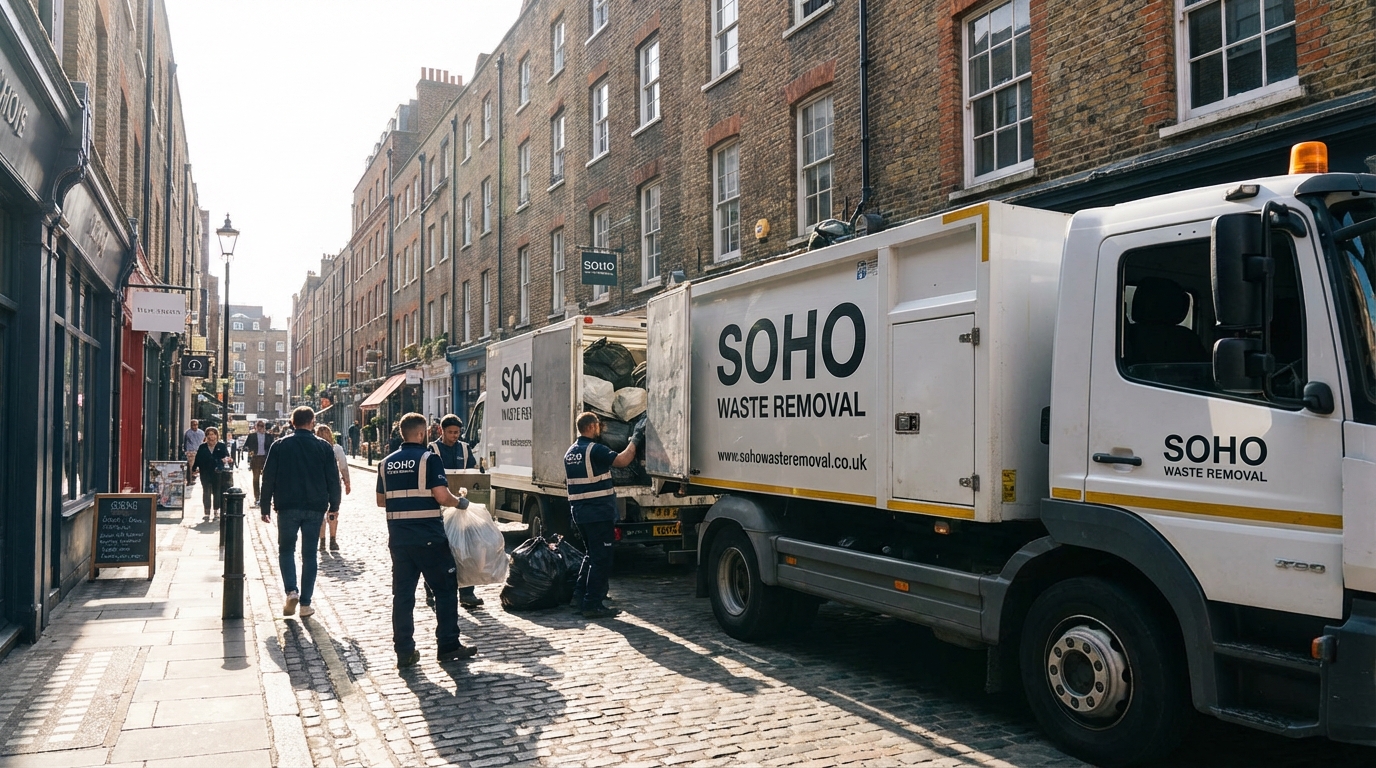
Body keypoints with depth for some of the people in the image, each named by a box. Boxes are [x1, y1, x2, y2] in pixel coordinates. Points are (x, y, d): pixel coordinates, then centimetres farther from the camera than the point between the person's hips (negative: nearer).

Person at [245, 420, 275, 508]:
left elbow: (272, 447, 7)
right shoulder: (251, 435, 5)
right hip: (255, 458, 0)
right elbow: (245, 446, 4)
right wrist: (249, 451, -15)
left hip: (265, 458, 0)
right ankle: (256, 498, 10)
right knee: (256, 478, 5)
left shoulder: (269, 436, 6)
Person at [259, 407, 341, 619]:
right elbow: (333, 478, 1)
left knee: (286, 549, 14)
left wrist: (266, 507, 6)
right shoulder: (323, 447, 0)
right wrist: (334, 504, 12)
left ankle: (291, 591, -7)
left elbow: (268, 478, 0)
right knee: (309, 554, 7)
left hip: (287, 507, 0)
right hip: (315, 508, 1)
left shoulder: (280, 446, 0)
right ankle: (305, 603, 7)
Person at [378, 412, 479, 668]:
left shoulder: (387, 463, 9)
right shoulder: (429, 458, -10)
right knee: (446, 589, 8)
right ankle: (448, 645, 13)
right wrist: (460, 502, 1)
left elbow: (381, 500, 16)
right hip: (428, 537, -5)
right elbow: (441, 496, -17)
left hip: (398, 538, 6)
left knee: (402, 594, 9)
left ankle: (404, 652, 10)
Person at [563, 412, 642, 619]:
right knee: (601, 558, -3)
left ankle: (579, 596, 21)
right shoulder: (594, 450, -15)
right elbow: (622, 460, -20)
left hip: (579, 511, 9)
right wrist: (635, 440, -7)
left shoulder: (570, 452, 13)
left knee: (592, 554, 21)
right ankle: (593, 605, -3)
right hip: (598, 512, -9)